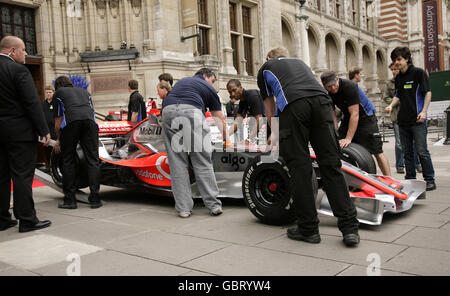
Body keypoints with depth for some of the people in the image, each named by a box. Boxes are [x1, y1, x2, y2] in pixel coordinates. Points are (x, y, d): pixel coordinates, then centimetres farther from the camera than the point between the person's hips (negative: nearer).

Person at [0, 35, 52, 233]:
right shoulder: (18, 70, -11)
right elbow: (32, 103, -15)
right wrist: (44, 131, -12)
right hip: (19, 131, -7)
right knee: (22, 175, -3)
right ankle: (27, 220, 2)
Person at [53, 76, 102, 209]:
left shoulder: (58, 93, 26)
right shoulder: (83, 91, 36)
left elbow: (58, 120, 22)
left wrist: (58, 140, 35)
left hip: (70, 121, -2)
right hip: (90, 120, 2)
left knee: (68, 161, 6)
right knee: (92, 159, 1)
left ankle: (69, 199, 7)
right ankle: (94, 199, -2)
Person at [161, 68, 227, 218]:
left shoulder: (182, 81, 38)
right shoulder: (208, 88, 27)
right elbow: (220, 119, 28)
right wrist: (225, 140, 42)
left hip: (168, 111, 4)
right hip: (191, 111, -3)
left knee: (177, 163, 5)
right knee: (203, 161, 3)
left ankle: (183, 208, 6)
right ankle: (213, 204, 5)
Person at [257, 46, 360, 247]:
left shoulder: (265, 68, 31)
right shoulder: (299, 62, 41)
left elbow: (270, 114, 30)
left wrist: (277, 135, 47)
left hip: (292, 106, -3)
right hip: (321, 100, 4)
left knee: (299, 167, 1)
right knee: (331, 165, 2)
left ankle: (308, 228, 6)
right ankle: (349, 227, -1)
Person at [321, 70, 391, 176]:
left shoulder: (350, 86, -28)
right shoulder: (328, 94, -9)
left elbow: (355, 114, -30)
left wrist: (348, 138, -32)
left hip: (366, 117, -6)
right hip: (347, 118, 6)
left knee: (377, 151, -12)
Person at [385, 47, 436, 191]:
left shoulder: (418, 72, -2)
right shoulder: (398, 78, 15)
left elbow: (428, 93, -5)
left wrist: (424, 111, -15)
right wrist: (391, 105, 2)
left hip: (417, 120, -6)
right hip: (403, 120, 6)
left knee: (421, 151, -6)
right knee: (407, 152, 9)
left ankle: (430, 180, 3)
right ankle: (410, 179, 16)